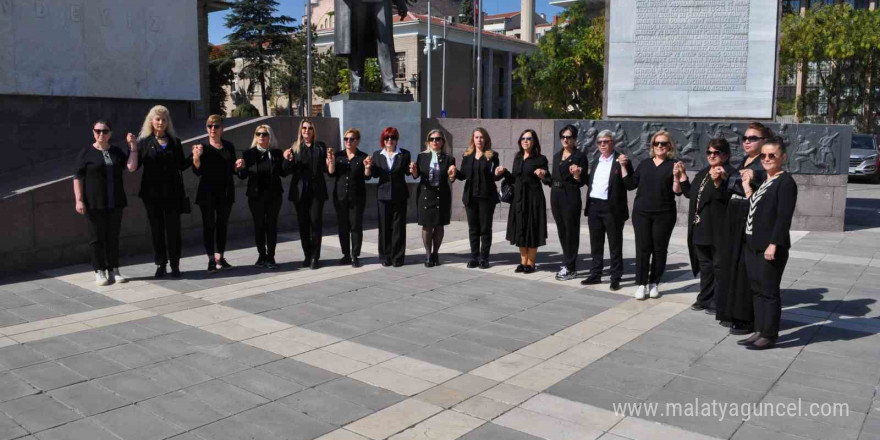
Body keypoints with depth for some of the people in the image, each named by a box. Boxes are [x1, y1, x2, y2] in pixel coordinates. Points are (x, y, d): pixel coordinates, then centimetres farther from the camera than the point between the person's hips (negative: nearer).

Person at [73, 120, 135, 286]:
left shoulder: (116, 151, 10)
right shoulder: (86, 153, -1)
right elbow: (77, 177, -3)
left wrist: (133, 146, -8)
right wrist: (79, 200, -11)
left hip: (115, 203, 3)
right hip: (94, 204, -3)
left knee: (113, 237, 8)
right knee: (97, 238, 1)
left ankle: (113, 270, 15)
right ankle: (99, 272, 9)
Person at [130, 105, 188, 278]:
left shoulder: (175, 142, 11)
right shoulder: (144, 142, 5)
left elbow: (182, 165, 13)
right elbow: (133, 166, -3)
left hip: (173, 192, 1)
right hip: (152, 193, -1)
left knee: (173, 228, 1)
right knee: (157, 229, 6)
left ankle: (175, 265, 9)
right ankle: (160, 264, 15)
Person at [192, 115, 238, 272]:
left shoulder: (228, 146, 8)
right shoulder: (202, 147, -2)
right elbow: (197, 171, -8)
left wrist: (237, 166, -7)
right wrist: (196, 157, -24)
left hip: (225, 192, 3)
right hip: (208, 193, -3)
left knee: (223, 224, 10)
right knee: (209, 225, 0)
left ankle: (220, 257, 20)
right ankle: (211, 259, 4)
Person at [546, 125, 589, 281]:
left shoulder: (580, 156, -5)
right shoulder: (557, 156, 15)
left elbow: (582, 181, -7)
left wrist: (576, 175, -27)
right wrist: (544, 177, 2)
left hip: (571, 197, -7)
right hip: (556, 196, 7)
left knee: (571, 231, -1)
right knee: (561, 231, 12)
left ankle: (570, 268, 5)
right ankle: (567, 263, 23)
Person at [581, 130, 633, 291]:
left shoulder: (620, 161, -5)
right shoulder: (596, 162, 16)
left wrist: (623, 166, -24)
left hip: (612, 208, -6)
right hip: (594, 207, 6)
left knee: (614, 244, 3)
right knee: (596, 243, 14)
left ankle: (615, 278, 11)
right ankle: (595, 274, 24)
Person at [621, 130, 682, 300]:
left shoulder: (673, 165, 0)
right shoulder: (645, 164, 11)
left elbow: (677, 191, -6)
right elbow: (630, 184, 11)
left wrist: (677, 175, -23)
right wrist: (623, 166, 4)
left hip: (664, 214, -2)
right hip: (641, 213, 2)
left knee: (659, 249, 6)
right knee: (642, 249, 1)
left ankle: (654, 283, 18)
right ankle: (641, 284, 7)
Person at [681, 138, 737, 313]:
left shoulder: (730, 173, -11)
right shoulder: (702, 173, 16)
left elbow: (729, 198, -22)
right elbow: (691, 194, 22)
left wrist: (717, 183, -34)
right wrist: (682, 179, 12)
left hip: (719, 230, -8)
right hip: (701, 230, 9)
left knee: (720, 265, 1)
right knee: (705, 265, 17)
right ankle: (705, 298, 29)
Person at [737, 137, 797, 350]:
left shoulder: (785, 182, -11)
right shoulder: (764, 181, 16)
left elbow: (784, 217, -18)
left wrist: (774, 244, -22)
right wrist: (748, 190, 10)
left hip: (770, 247, -9)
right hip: (754, 245, 9)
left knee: (768, 291, -1)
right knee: (756, 290, 13)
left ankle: (769, 336, 8)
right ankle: (759, 331, 22)